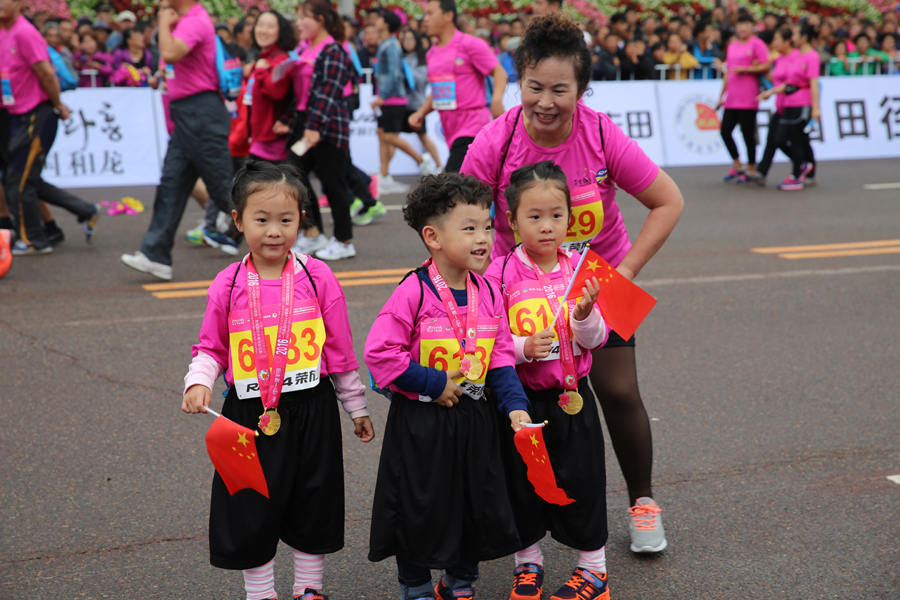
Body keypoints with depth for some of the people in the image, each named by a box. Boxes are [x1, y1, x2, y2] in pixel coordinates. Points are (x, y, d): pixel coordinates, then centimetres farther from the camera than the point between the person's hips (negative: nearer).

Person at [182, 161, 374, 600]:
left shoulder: (317, 277, -5)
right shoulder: (228, 285, -4)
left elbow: (340, 349, 2)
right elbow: (211, 348, 5)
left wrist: (356, 407, 9)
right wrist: (198, 382, -15)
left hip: (310, 411, 0)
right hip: (250, 413, 0)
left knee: (313, 504, 13)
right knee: (251, 509, 8)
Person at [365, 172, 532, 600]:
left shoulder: (486, 293, 1)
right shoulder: (414, 292, -17)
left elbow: (501, 357, 6)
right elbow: (379, 352, -19)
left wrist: (515, 405, -7)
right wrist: (433, 384, -18)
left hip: (474, 419, 5)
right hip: (421, 421, -5)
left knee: (479, 502, 14)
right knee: (419, 505, 6)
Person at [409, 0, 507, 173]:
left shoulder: (470, 44, -8)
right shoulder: (432, 53, 14)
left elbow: (499, 72, -10)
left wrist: (496, 100, -28)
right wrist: (421, 113, 10)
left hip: (472, 128, -7)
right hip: (451, 131, 7)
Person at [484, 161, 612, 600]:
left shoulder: (579, 270, -2)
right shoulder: (500, 275, -9)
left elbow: (594, 340, -1)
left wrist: (586, 314, -21)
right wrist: (523, 348, -25)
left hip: (571, 397, 1)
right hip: (520, 398, -1)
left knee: (580, 479, 7)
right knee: (521, 481, 11)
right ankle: (528, 562, 31)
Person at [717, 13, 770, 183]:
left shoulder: (757, 44, -3)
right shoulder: (732, 46, 17)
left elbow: (765, 66, -11)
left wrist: (745, 69, -16)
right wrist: (721, 95, 21)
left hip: (748, 99, -7)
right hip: (731, 98, 7)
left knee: (748, 134, -2)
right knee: (725, 131, 3)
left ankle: (751, 169, 10)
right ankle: (737, 166, 18)